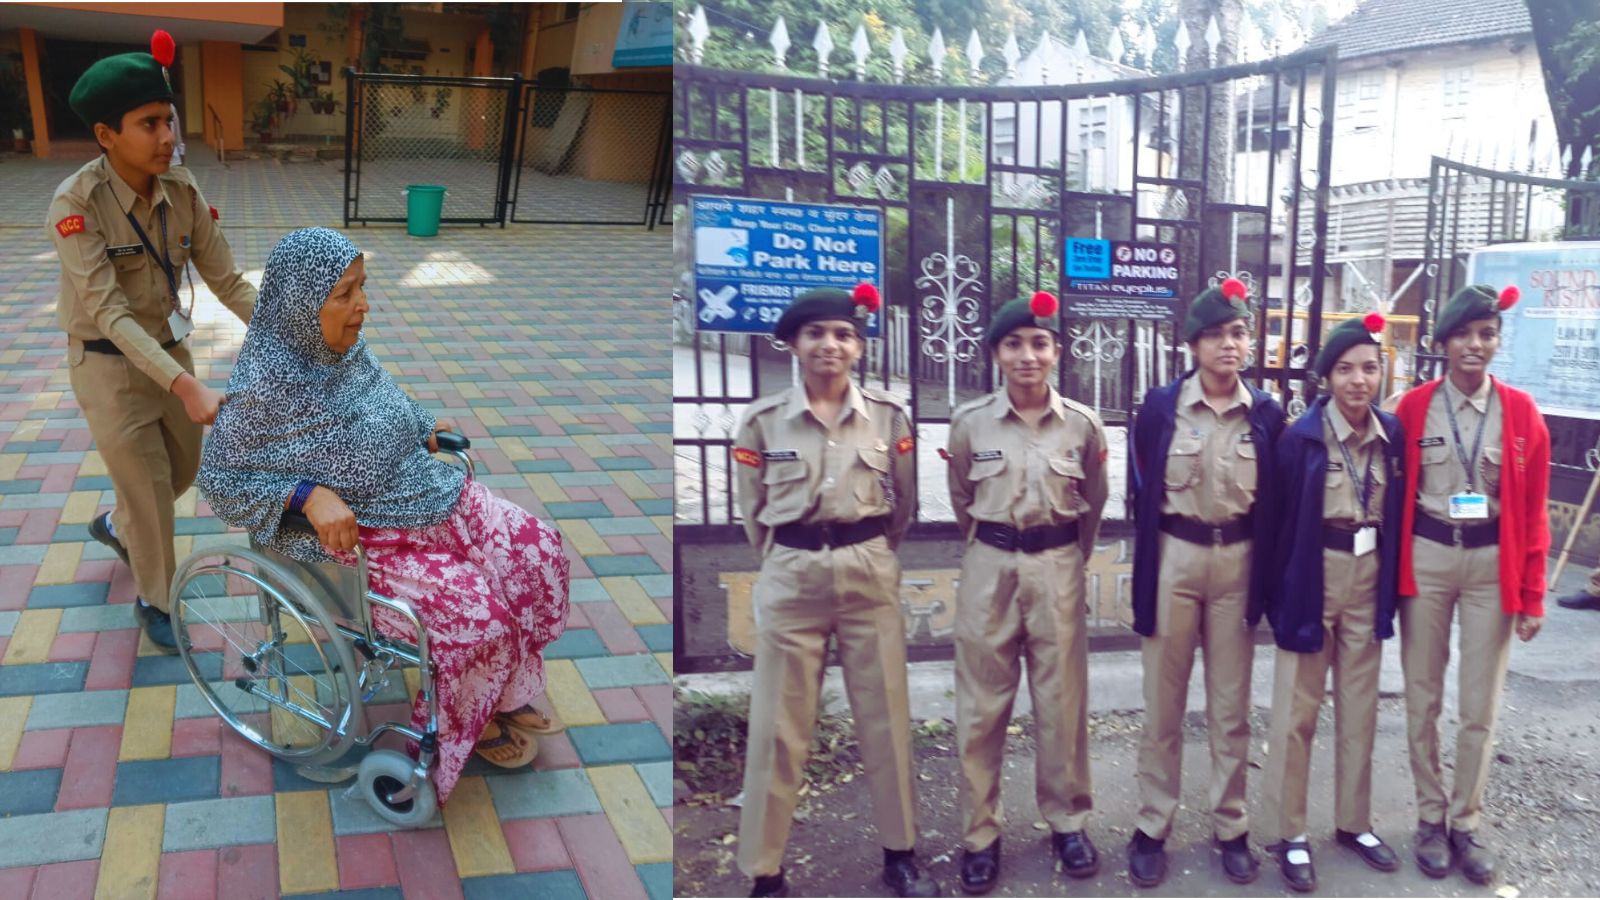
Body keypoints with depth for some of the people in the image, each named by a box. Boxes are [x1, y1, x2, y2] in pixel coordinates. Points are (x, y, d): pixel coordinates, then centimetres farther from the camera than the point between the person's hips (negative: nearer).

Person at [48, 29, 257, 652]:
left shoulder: (182, 192, -10)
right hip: (109, 365, -5)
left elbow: (228, 281, -7)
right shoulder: (77, 204, -26)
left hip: (169, 350, 6)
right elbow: (109, 313, -31)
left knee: (183, 470, 21)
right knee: (148, 491, 3)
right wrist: (189, 387, -41)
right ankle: (153, 601, 28)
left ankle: (115, 527, 52)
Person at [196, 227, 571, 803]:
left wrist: (424, 425, 6)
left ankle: (502, 689, 17)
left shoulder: (344, 347, -2)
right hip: (356, 532, -8)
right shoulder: (265, 385, -23)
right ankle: (462, 725, 10)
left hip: (425, 492, 8)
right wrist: (310, 495, -24)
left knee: (538, 551, -1)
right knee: (479, 613, -20)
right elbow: (218, 478, -14)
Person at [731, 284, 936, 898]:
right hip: (790, 577, -1)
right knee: (779, 726, 3)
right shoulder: (761, 421, -2)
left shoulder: (889, 416, 1)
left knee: (886, 716, 9)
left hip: (871, 574, 1)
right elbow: (753, 510, 7)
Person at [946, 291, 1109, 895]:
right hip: (989, 569, 0)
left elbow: (1093, 504, 12)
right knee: (982, 706, 4)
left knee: (1063, 700, 9)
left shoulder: (1082, 425, -3)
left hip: (1059, 569, 1)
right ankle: (980, 834, 16)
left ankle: (1068, 821, 26)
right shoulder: (969, 422, -4)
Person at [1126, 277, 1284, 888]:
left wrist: (1264, 572, 5)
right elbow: (1141, 491, 3)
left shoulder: (1266, 414, 1)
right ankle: (1152, 829, 16)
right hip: (1174, 558, -1)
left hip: (1238, 561, 2)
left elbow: (1273, 501, 8)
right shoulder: (1160, 407, -4)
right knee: (1163, 703, 5)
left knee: (1231, 706, 10)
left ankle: (1231, 829, 22)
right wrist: (1148, 564, 6)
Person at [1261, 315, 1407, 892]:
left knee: (1360, 706, 15)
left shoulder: (1392, 434, 0)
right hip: (1314, 577, -5)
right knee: (1297, 710, 4)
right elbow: (1278, 519, -10)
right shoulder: (1302, 437, -13)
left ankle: (1353, 822, 31)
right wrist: (1279, 594, -10)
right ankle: (1291, 834, 15)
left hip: (1368, 576, 5)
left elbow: (1397, 513, 8)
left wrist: (1391, 583, 6)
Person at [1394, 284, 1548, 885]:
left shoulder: (1520, 412, -1)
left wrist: (1532, 595, -1)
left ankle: (1467, 822, 23)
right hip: (1426, 559, 0)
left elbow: (1533, 510, 0)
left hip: (1491, 562, 1)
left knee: (1480, 706, 8)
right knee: (1423, 698, 9)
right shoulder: (1413, 407, -3)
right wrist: (1390, 570, -2)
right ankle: (1430, 817, 24)